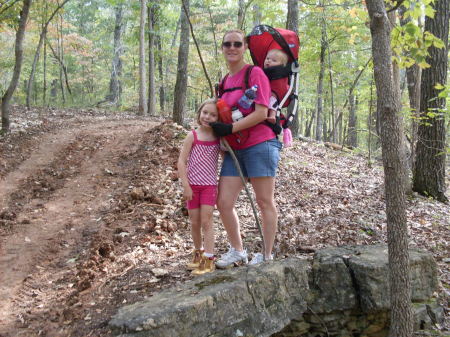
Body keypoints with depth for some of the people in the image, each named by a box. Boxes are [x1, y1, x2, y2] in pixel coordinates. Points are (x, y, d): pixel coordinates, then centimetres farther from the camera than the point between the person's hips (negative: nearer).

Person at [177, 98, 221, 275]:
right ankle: (198, 252, 29)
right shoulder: (193, 136, -5)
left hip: (209, 185, 0)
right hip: (192, 185, 1)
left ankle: (209, 259, -5)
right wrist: (186, 185, -12)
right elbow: (181, 162, -6)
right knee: (195, 222, 9)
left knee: (206, 221, -7)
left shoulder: (218, 138, -1)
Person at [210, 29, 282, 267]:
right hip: (234, 149, 7)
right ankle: (237, 252, 18)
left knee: (265, 202, 1)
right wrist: (216, 126, 9)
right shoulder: (225, 81, 16)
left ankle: (267, 255, 12)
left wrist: (230, 128, -17)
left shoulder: (255, 73, -6)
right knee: (223, 203, 2)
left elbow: (261, 113, -15)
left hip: (259, 145, -7)